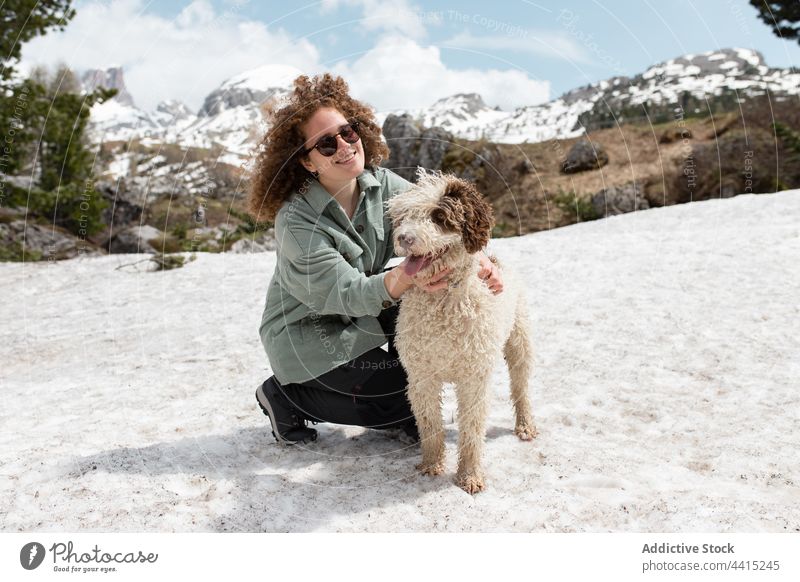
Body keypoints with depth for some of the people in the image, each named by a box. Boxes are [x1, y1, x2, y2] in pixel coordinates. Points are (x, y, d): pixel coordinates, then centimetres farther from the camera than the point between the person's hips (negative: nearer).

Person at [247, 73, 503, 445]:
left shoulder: (382, 184, -9)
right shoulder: (295, 221, -27)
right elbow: (347, 293, -31)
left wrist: (477, 259, -34)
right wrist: (401, 279, -50)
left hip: (359, 316, 6)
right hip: (305, 335, -6)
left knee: (427, 293, -19)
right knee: (412, 391, -13)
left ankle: (407, 412, 0)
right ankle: (285, 396, 3)